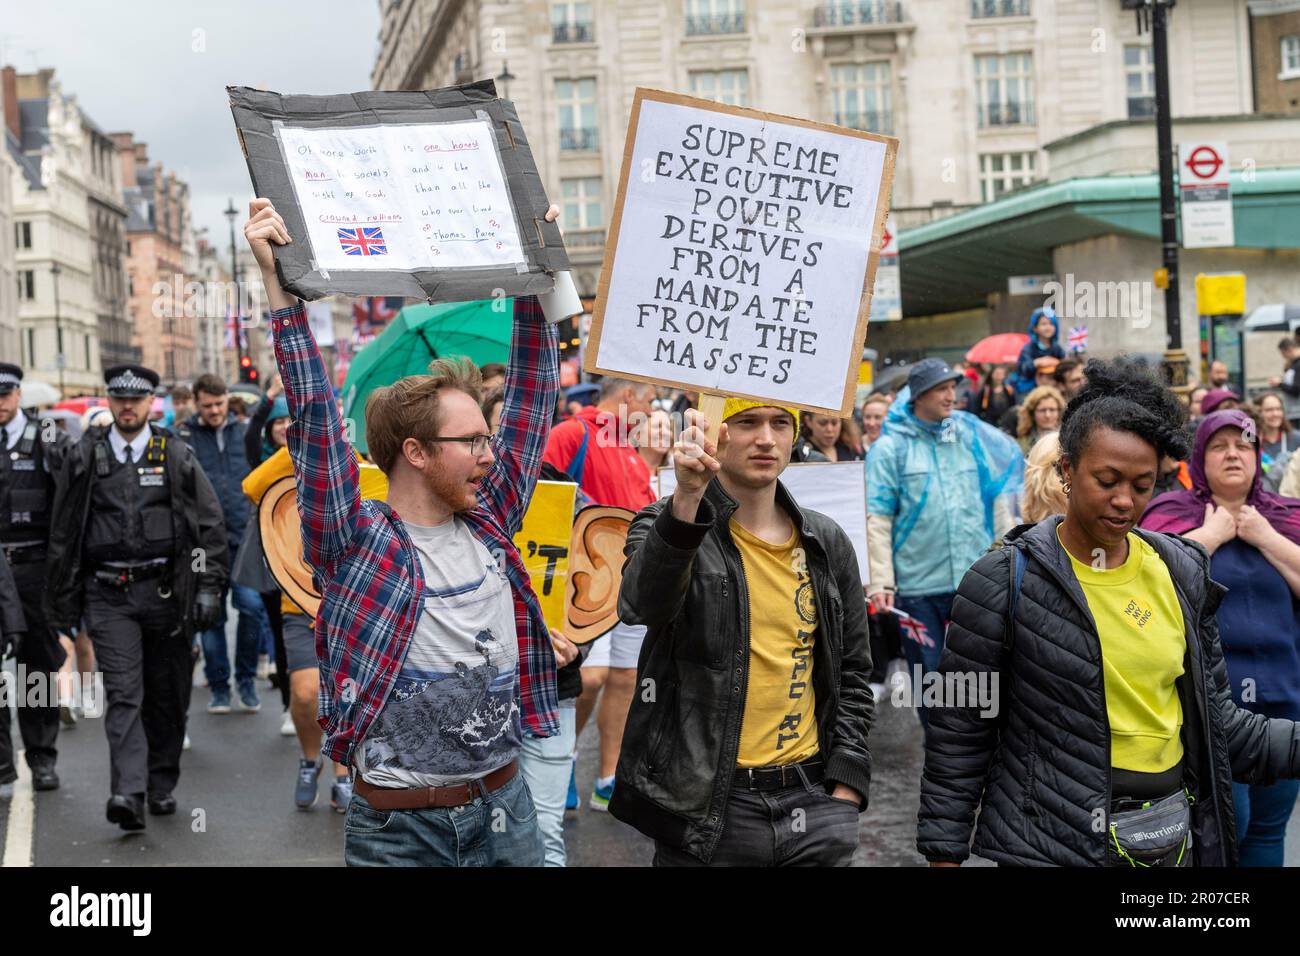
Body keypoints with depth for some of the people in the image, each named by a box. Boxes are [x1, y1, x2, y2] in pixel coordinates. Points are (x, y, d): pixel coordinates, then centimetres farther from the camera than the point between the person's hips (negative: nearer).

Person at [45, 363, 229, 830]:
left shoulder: (176, 456, 4)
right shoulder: (84, 458, 5)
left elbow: (211, 524, 4)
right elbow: (62, 534, 10)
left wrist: (209, 586, -3)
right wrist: (62, 601, 8)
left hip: (165, 591, 1)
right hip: (108, 596, 0)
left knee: (167, 695, 8)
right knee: (123, 694, -10)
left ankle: (162, 786, 22)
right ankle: (128, 793, -16)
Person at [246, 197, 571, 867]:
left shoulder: (488, 523, 4)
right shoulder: (356, 542, -9)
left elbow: (531, 398, 6)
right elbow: (315, 417, -17)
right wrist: (278, 286, -23)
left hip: (507, 810, 5)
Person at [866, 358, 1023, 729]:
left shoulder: (974, 437, 7)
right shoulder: (890, 448, -3)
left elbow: (998, 503, 13)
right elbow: (876, 521, -7)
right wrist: (880, 582, -14)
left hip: (977, 580, 3)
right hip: (918, 585, -3)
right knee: (929, 674, 7)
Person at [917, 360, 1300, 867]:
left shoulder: (1181, 571, 3)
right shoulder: (1004, 582, -12)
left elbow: (1213, 717, 11)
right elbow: (958, 738, -8)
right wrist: (944, 853, -8)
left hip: (1175, 837, 5)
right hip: (1051, 844, -5)